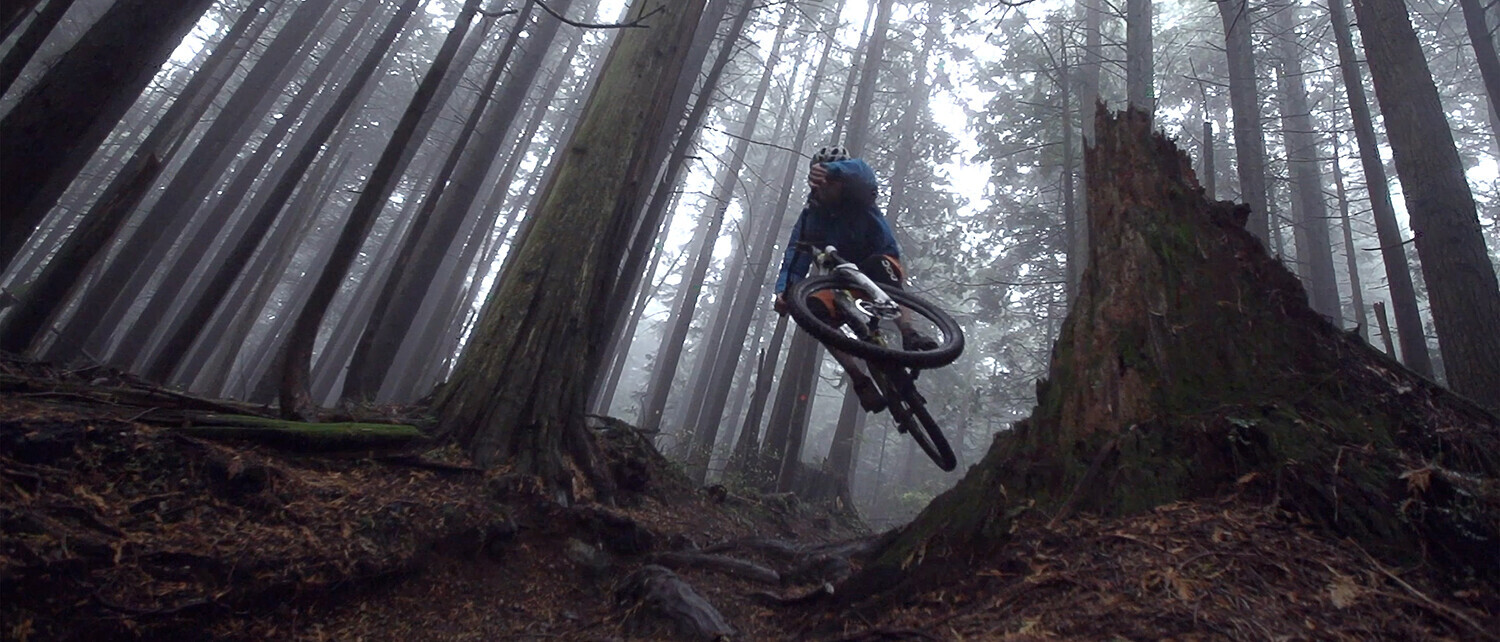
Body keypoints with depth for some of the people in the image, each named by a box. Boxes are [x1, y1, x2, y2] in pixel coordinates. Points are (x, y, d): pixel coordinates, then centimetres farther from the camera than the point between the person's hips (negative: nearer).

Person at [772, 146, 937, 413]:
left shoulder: (858, 198, -13)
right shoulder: (810, 216, -6)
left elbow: (860, 169, -37)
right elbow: (796, 254, -19)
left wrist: (830, 169, -60)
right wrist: (783, 290, -38)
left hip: (881, 267, -3)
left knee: (879, 264, -39)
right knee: (813, 311, -26)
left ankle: (909, 335, -50)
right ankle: (860, 380, -27)